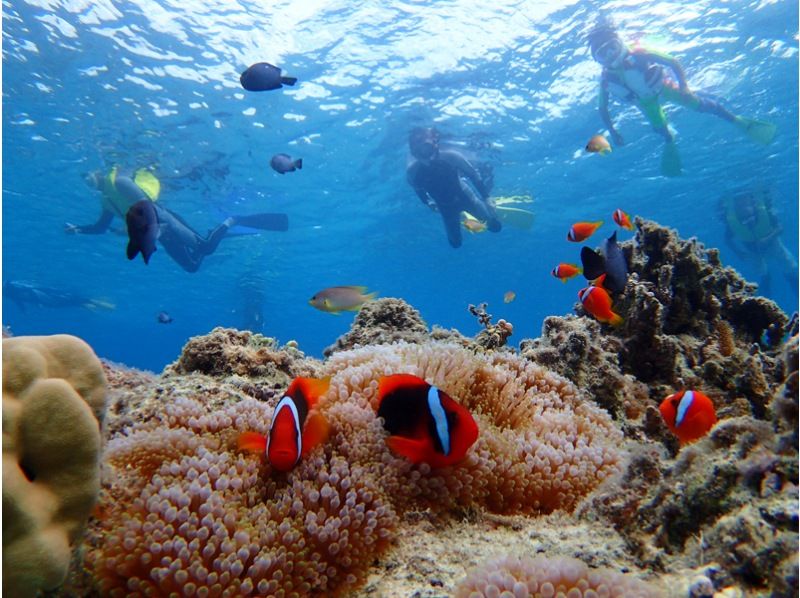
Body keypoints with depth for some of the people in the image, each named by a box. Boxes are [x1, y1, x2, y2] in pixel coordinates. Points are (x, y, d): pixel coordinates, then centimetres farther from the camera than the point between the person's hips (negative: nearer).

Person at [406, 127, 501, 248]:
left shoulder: (449, 156, -33)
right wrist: (429, 203, -3)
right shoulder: (412, 170, -27)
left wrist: (486, 198, -17)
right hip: (445, 206, 1)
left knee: (495, 226, 1)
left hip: (464, 196, -1)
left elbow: (473, 173, -18)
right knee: (455, 243, 13)